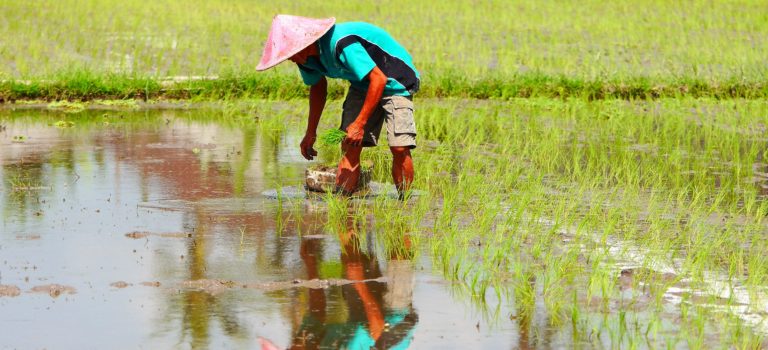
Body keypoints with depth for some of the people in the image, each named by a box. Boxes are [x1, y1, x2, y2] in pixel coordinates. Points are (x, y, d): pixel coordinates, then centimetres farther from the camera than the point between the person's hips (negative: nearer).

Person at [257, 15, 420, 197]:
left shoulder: (341, 45, -36)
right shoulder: (308, 58, -8)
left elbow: (379, 79, -33)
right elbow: (318, 87, 14)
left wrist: (359, 124, -30)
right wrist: (310, 133, 15)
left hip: (394, 82, -7)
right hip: (362, 85, 8)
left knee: (399, 147, -20)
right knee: (349, 147, -9)